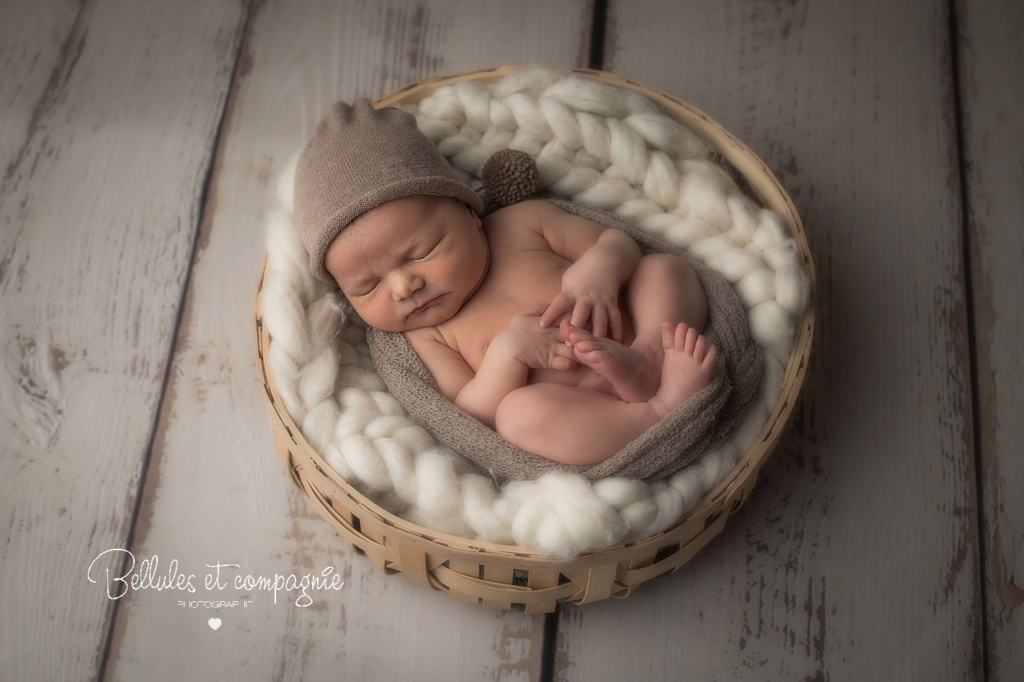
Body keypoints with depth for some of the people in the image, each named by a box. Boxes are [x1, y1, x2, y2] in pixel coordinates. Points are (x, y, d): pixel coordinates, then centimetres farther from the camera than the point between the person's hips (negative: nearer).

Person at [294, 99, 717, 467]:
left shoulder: (524, 222, 6)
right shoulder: (428, 336, 3)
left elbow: (620, 243, 9)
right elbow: (474, 422, -5)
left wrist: (597, 269, -15)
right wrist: (508, 352, -20)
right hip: (584, 426, -3)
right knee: (520, 411, -32)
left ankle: (651, 354, -28)